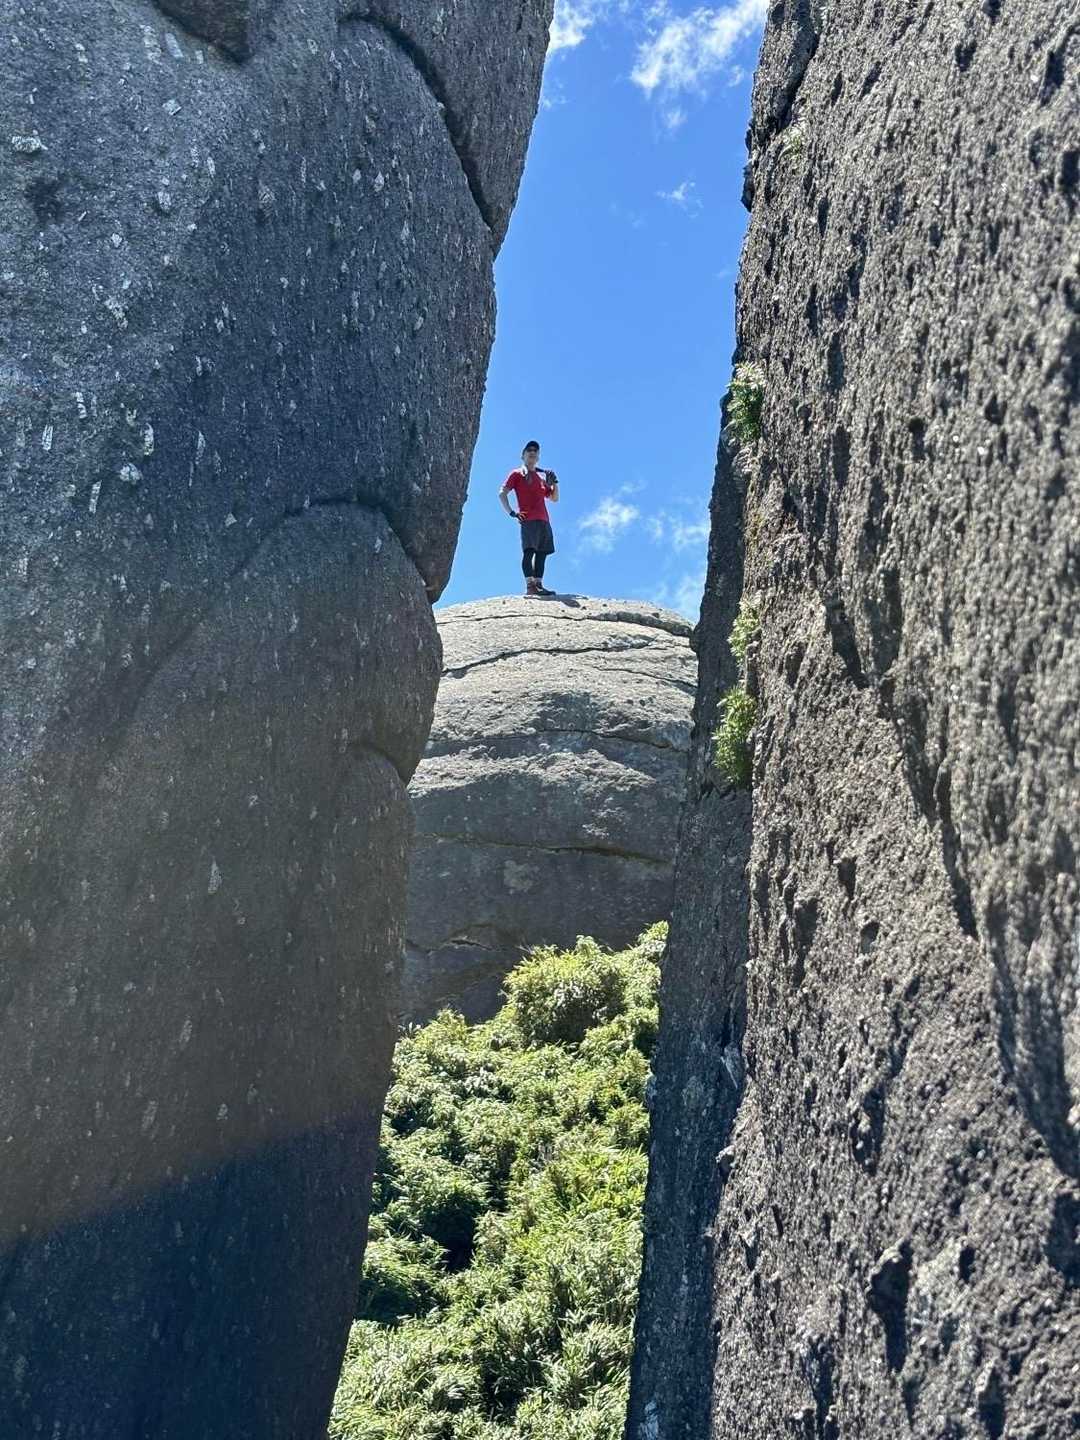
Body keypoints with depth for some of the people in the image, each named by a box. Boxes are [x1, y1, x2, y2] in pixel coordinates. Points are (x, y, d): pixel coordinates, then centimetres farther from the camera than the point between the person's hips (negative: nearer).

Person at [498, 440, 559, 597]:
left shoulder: (541, 477, 25)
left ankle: (538, 585, 2)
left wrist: (554, 483, 9)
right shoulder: (517, 474, 8)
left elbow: (554, 498, 29)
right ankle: (530, 586, -25)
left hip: (544, 520, 7)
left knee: (542, 553, 1)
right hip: (528, 519, -7)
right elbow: (502, 494, 1)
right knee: (529, 551, -17)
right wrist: (512, 513, -10)